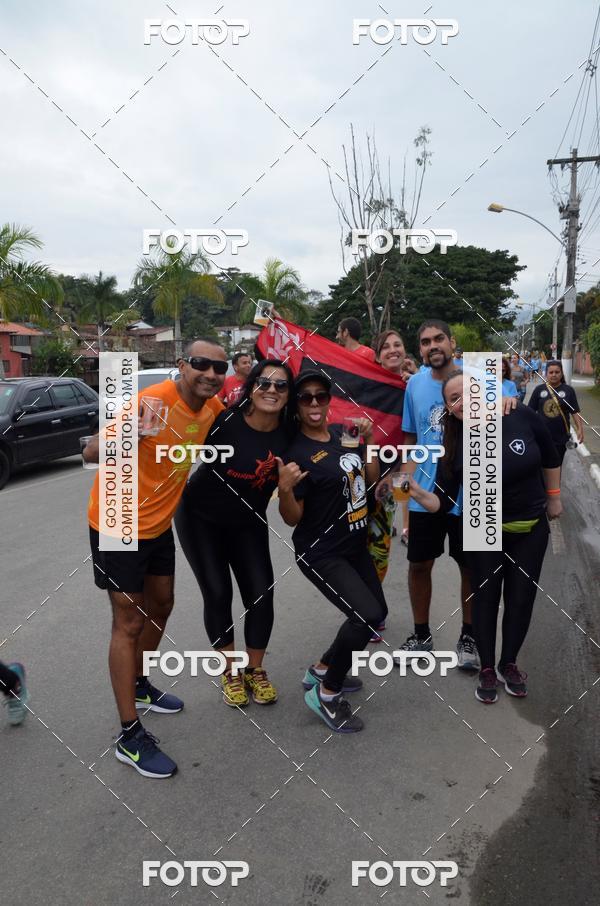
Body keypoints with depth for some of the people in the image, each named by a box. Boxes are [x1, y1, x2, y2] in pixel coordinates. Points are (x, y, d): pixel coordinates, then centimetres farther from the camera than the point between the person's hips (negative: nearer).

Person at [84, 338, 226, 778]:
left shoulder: (212, 406, -4)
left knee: (161, 606, 19)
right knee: (129, 623, -3)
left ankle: (139, 684, 43)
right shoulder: (154, 400, -27)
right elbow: (90, 453, -31)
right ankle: (130, 736, 8)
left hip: (158, 523, 8)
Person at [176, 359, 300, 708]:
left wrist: (288, 484, -24)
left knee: (261, 594, -5)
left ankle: (256, 671, 18)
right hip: (200, 518, -2)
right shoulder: (224, 421, -25)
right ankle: (230, 673, 20)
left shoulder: (289, 435, -14)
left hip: (248, 524, 3)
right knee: (218, 594, -3)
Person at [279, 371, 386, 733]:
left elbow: (371, 477, 11)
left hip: (356, 546, 9)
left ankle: (322, 670, 34)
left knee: (378, 612, 18)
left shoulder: (343, 433, 1)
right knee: (367, 614, -22)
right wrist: (285, 488, -36)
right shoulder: (297, 453, -19)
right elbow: (292, 518, -16)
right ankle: (326, 694, -1)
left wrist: (368, 439, -2)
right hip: (321, 554, -8)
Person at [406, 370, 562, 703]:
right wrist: (419, 493, -35)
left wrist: (553, 497, 7)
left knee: (521, 598, 11)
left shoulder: (521, 417, -19)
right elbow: (443, 501, -15)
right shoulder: (454, 447, -17)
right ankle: (487, 669, 28)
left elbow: (550, 457, 0)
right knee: (485, 597, 9)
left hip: (532, 528, 1)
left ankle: (509, 664, 33)